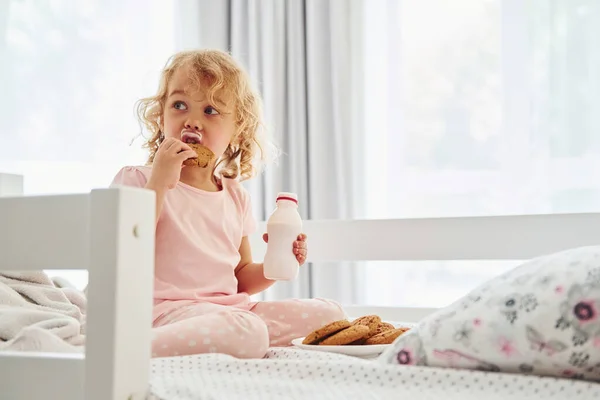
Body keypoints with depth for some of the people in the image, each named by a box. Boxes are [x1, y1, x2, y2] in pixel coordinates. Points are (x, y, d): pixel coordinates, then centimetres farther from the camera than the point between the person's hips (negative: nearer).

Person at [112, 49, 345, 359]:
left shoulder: (235, 196, 17)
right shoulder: (137, 180, 0)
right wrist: (159, 183, -18)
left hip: (230, 308, 7)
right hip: (170, 312, -7)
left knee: (329, 314, 0)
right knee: (246, 332, -37)